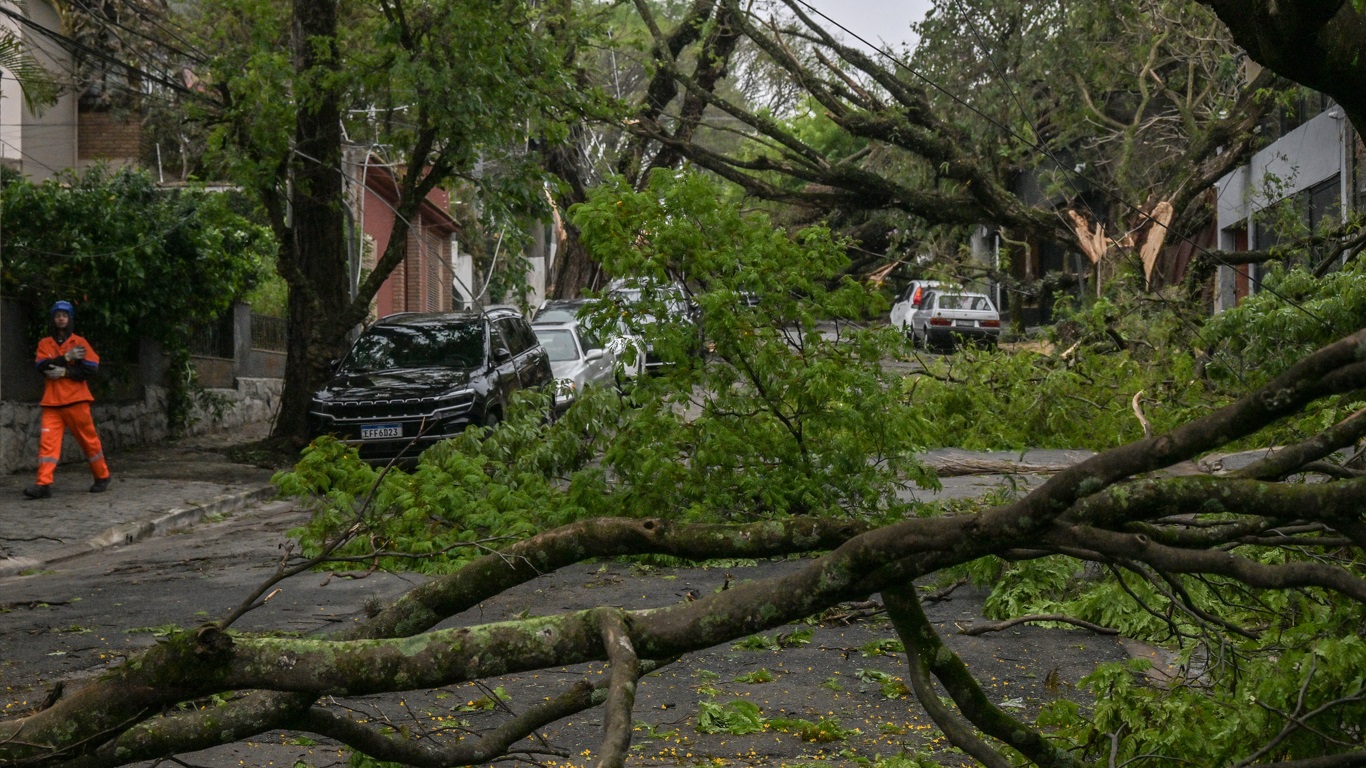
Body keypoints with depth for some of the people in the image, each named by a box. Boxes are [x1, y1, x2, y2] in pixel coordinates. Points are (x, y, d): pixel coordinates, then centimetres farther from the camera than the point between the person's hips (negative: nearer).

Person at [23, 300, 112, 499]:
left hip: (76, 400, -2)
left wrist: (65, 372, -13)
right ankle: (43, 484, -16)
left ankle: (102, 477, 20)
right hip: (52, 401, 2)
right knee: (47, 440, -10)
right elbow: (41, 366, -5)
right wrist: (67, 358, -13)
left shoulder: (79, 342, 5)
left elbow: (92, 369, -5)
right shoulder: (45, 343, 12)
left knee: (89, 439, 4)